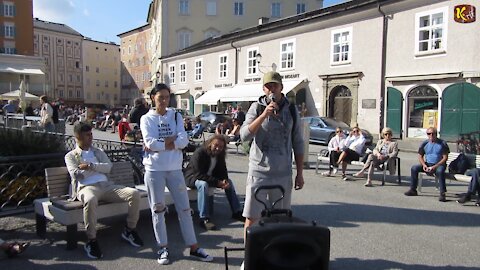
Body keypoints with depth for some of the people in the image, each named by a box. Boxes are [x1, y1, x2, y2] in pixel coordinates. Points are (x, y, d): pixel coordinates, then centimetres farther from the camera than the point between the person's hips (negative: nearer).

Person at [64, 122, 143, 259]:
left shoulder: (98, 152, 26)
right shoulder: (70, 156, 15)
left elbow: (108, 167, 7)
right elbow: (77, 175, -2)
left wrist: (90, 166, -5)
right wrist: (98, 167, 4)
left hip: (106, 185, 4)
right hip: (87, 187, -4)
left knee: (135, 194, -19)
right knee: (90, 200, -43)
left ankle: (129, 230, -2)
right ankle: (92, 241, -26)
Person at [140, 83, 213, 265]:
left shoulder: (176, 116, 5)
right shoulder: (146, 119, 0)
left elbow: (184, 141, -8)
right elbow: (150, 143, -16)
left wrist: (160, 144, -13)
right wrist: (173, 139, -11)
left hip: (175, 168, 2)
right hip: (154, 169, -2)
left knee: (184, 208, 6)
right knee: (158, 209, 8)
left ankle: (194, 247, 16)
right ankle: (163, 247, 22)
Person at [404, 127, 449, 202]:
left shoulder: (442, 144, -4)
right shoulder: (424, 144, 7)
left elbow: (445, 158, -9)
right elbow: (420, 156, 9)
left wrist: (434, 167, -19)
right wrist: (424, 165, -12)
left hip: (439, 165, -4)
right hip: (427, 164, 4)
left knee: (440, 171, -37)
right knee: (414, 168, -17)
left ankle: (442, 193, -29)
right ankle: (413, 190, -8)